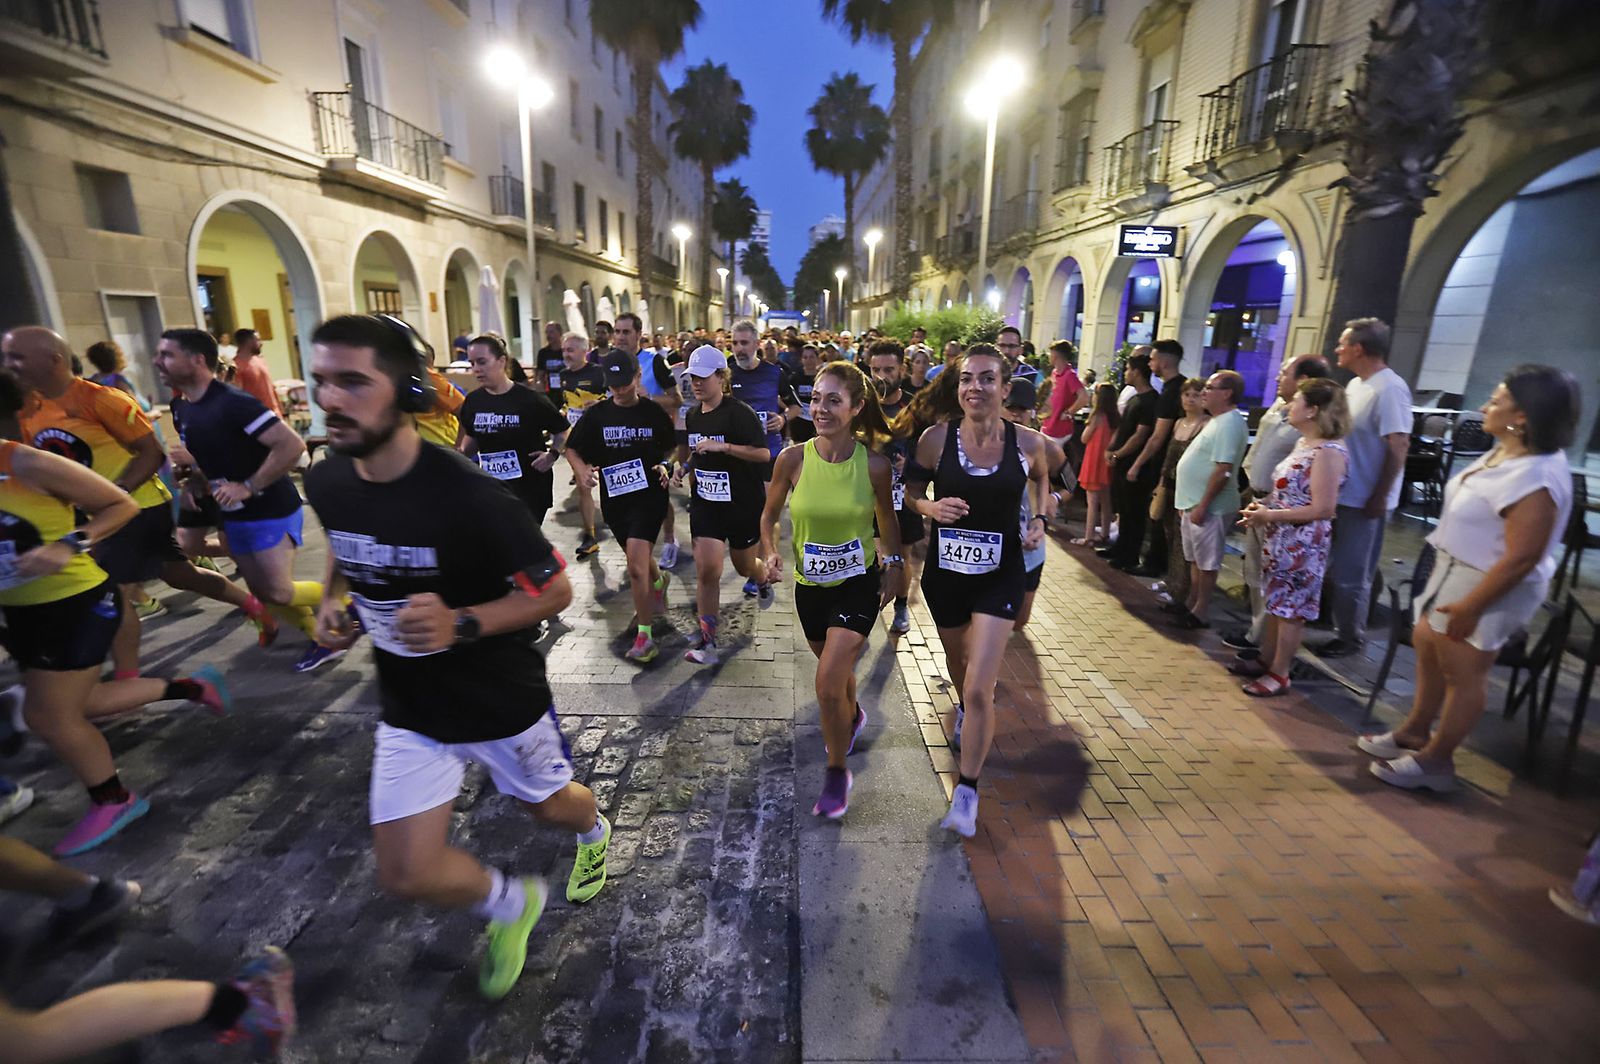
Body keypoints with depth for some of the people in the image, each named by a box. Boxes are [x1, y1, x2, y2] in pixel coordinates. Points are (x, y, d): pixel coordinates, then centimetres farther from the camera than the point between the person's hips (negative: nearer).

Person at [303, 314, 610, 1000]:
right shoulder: (325, 484, -9)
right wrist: (332, 601, -3)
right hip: (410, 710, 5)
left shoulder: (465, 493, -29)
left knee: (551, 805, 22)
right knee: (406, 876, 4)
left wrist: (461, 623, -33)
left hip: (503, 702, -4)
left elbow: (555, 590, -21)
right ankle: (511, 904, 35)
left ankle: (593, 834, 60)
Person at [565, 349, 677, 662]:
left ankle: (644, 634, -6)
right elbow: (572, 449, 6)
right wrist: (583, 470, -14)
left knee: (636, 563, -16)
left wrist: (665, 466, -11)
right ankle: (658, 581, 57)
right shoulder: (597, 414, 0)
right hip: (614, 498, 4)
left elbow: (671, 448, 9)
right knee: (639, 558, 21)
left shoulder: (654, 412, -4)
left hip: (649, 494, -4)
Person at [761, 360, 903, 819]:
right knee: (836, 670, 24)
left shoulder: (874, 464, -16)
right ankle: (853, 716, 59)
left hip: (859, 583, -3)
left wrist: (894, 564, 5)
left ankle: (838, 772, 15)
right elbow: (770, 514, 1)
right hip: (811, 584, 3)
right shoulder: (793, 458, -14)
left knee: (828, 684, -12)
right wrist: (771, 552, -16)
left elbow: (887, 518, 3)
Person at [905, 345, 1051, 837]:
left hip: (999, 577, -1)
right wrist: (929, 506, -20)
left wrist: (1039, 518, 0)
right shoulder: (936, 438, -12)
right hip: (944, 572, 2)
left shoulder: (1027, 442, -9)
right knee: (958, 659, 26)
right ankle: (964, 707, 62)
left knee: (979, 689, -8)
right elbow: (912, 489, 1)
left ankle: (966, 790, 12)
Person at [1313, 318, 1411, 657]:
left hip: (1364, 501, -9)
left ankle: (1350, 638, 17)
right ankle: (1342, 629, 32)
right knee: (1336, 568, 18)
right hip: (1342, 494, 9)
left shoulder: (1389, 388, -19)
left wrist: (1379, 498, -22)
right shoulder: (1356, 384, 11)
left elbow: (1399, 445, -23)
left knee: (1350, 575, 2)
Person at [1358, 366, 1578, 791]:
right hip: (1456, 571, 10)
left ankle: (1434, 760, 20)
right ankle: (1415, 731, 37)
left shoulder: (1535, 478, -27)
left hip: (1487, 587, -10)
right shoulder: (1504, 452, 4)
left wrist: (1469, 607, -23)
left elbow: (1521, 558, -27)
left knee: (1463, 674, 4)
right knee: (1427, 647, 20)